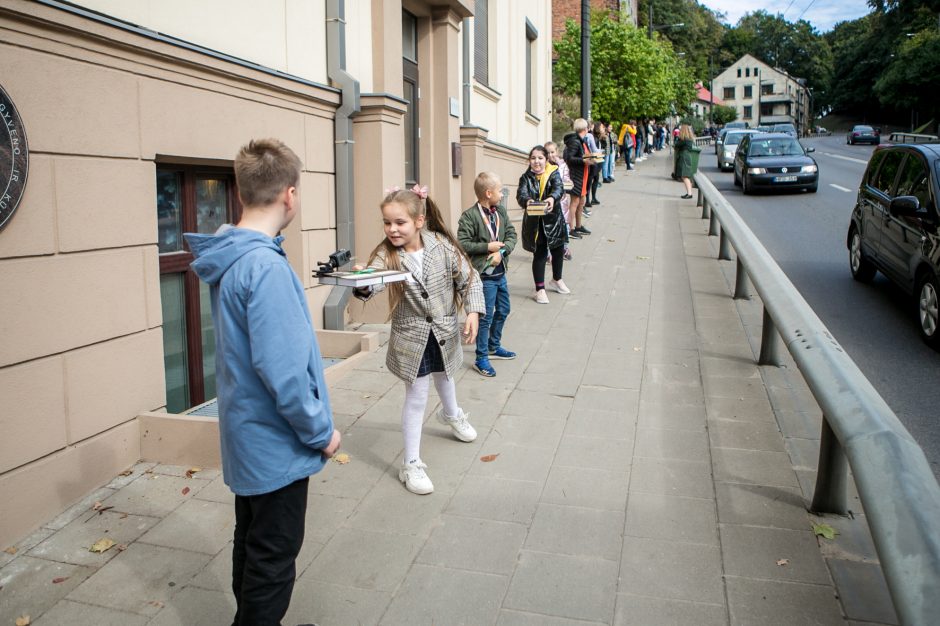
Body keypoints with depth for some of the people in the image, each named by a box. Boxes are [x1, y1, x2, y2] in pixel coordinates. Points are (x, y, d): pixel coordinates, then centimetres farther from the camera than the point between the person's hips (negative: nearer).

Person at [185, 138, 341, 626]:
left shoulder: (228, 256, 3)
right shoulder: (265, 265, -26)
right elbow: (282, 369, -28)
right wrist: (320, 432, -16)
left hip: (246, 434, 9)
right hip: (277, 443, -9)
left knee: (252, 544, 24)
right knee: (274, 559, 8)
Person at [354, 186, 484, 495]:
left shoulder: (442, 245, -16)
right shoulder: (386, 254, -19)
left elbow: (469, 278, -9)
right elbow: (372, 280, -37)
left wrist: (473, 312, -19)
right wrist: (362, 284, -60)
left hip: (445, 332, 3)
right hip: (412, 337, -2)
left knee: (444, 378, 29)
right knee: (417, 397, 1)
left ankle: (451, 414, 62)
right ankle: (411, 463, 15)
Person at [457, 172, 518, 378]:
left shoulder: (501, 211, 6)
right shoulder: (469, 216, -15)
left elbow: (512, 235, 4)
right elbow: (462, 244, -18)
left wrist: (502, 251, -13)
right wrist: (488, 247, -19)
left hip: (500, 273, 8)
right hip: (484, 275, -8)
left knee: (503, 310, 20)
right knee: (486, 316, -3)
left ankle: (494, 347, 39)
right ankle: (481, 359, 8)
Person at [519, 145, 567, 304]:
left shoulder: (553, 174, -5)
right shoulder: (526, 177, -3)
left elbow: (558, 188, -24)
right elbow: (521, 194, -19)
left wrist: (552, 198, -47)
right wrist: (527, 201, -43)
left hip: (553, 220, 2)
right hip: (534, 222, -1)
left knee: (558, 250, 16)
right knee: (540, 254, 0)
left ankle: (556, 280, 41)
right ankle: (540, 289, 11)